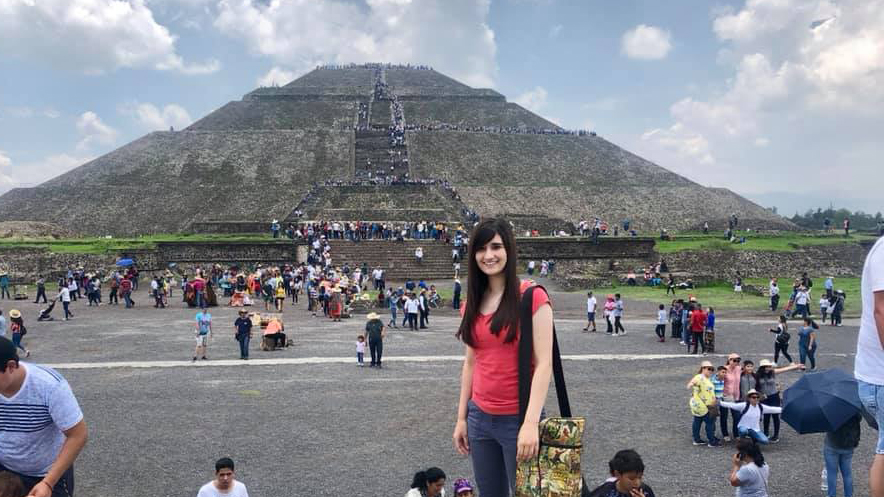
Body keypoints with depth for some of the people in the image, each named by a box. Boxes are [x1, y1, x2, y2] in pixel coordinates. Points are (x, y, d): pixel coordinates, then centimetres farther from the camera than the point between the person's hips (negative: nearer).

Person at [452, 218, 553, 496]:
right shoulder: (473, 303, 7)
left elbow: (544, 364, -15)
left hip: (517, 419, -5)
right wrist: (461, 418, 10)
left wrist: (530, 423, -22)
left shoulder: (532, 297, -12)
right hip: (480, 417, 6)